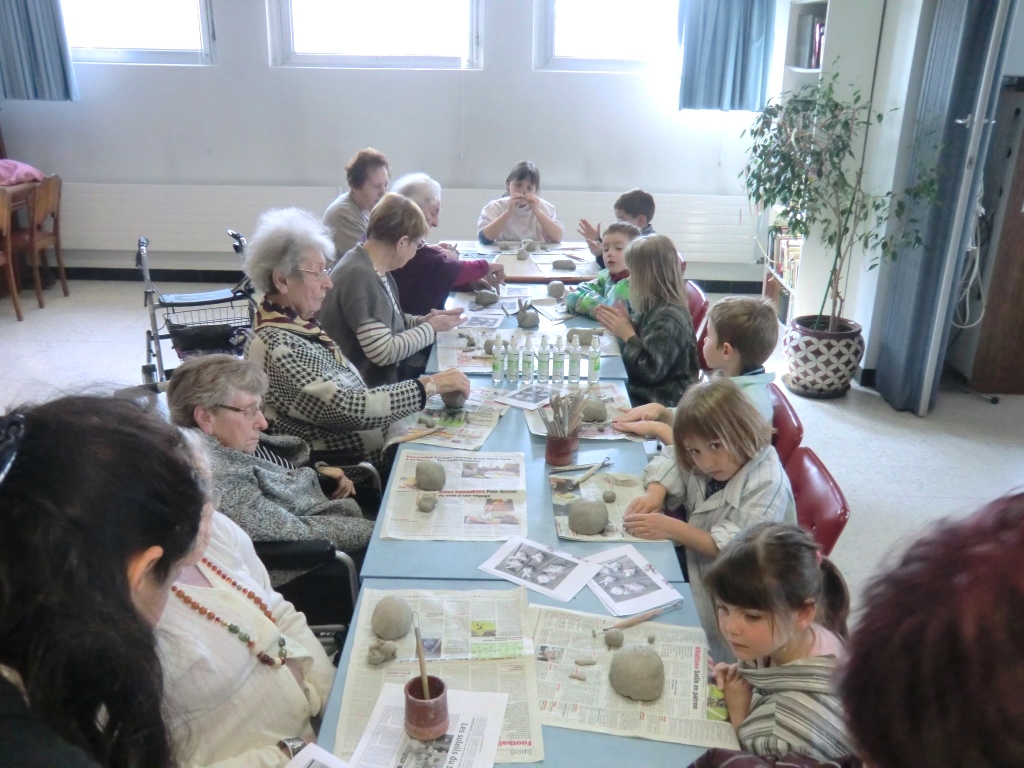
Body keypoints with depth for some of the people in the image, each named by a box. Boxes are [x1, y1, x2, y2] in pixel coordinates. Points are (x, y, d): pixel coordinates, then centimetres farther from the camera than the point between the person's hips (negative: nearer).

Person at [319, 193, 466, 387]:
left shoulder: (375, 269, 5)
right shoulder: (360, 275, -24)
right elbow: (384, 352, -25)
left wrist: (423, 320, -2)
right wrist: (431, 327, -14)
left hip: (385, 378, 9)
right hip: (366, 389, -9)